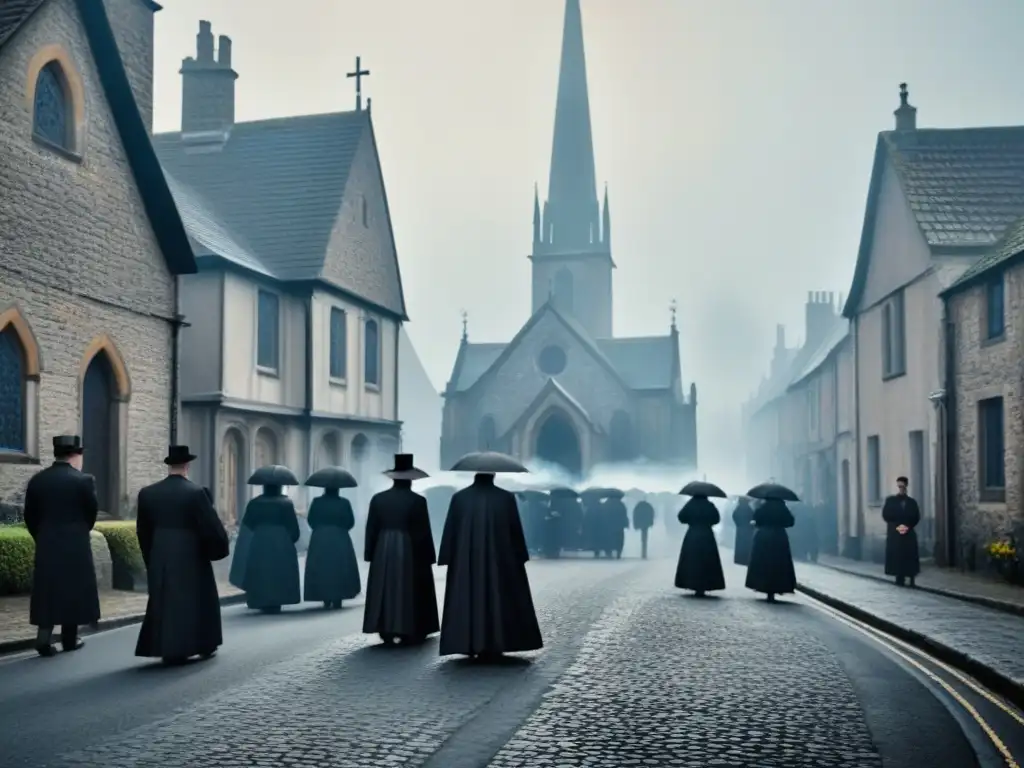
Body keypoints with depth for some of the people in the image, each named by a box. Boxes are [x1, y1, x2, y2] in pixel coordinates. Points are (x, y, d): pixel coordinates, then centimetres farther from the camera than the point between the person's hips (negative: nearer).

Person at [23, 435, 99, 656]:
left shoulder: (37, 480, 2)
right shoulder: (83, 480, -10)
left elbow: (30, 515, 5)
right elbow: (92, 512, -2)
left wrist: (42, 538, 17)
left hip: (46, 546, 3)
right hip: (75, 545, -3)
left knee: (47, 591, 7)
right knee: (72, 590, 8)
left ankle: (44, 638, -3)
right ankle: (69, 639, 15)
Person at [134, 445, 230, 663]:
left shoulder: (147, 493, 1)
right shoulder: (196, 492, -13)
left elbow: (142, 530, 8)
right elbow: (211, 526, -11)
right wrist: (219, 547, 6)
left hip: (159, 557, 3)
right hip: (190, 557, -3)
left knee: (164, 601, 11)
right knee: (197, 599, 12)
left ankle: (166, 648, 8)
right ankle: (203, 645, 19)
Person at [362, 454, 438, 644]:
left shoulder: (378, 499, 0)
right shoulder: (417, 501, -10)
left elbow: (371, 529, 4)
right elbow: (423, 532, -8)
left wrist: (370, 554, 12)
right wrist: (428, 557, 0)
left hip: (383, 551, 3)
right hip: (410, 551, -3)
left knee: (385, 591, 8)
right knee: (409, 592, 4)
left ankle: (386, 631, 7)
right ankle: (408, 633, 5)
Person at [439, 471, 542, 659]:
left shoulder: (460, 498, -3)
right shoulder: (506, 498, -5)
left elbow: (450, 531, -1)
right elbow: (516, 532, -1)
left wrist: (448, 559, 6)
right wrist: (519, 559, 7)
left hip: (466, 561, 0)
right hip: (499, 558, 0)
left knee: (468, 599, 7)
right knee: (498, 598, 8)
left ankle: (469, 645, 4)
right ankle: (494, 645, 6)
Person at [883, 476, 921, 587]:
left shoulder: (912, 502, 12)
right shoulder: (890, 500, 8)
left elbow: (916, 517, 5)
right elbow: (885, 515, -1)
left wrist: (907, 526, -12)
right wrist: (897, 526, -12)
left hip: (909, 534, 1)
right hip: (894, 534, -1)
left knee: (910, 557, -3)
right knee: (896, 557, -5)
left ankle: (911, 581, 2)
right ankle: (900, 580, -1)